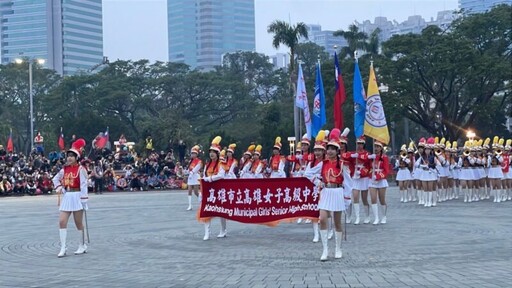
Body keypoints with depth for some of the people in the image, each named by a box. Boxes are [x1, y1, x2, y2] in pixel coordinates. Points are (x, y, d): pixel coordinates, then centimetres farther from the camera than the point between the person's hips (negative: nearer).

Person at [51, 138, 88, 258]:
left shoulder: (80, 169, -8)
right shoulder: (65, 169, 8)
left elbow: (83, 185, -11)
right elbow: (56, 179, 23)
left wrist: (84, 199, -15)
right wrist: (58, 187, 5)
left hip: (77, 197, -5)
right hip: (66, 197, 6)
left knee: (78, 223, 5)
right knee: (62, 221, -4)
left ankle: (82, 246, 20)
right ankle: (63, 248, -2)